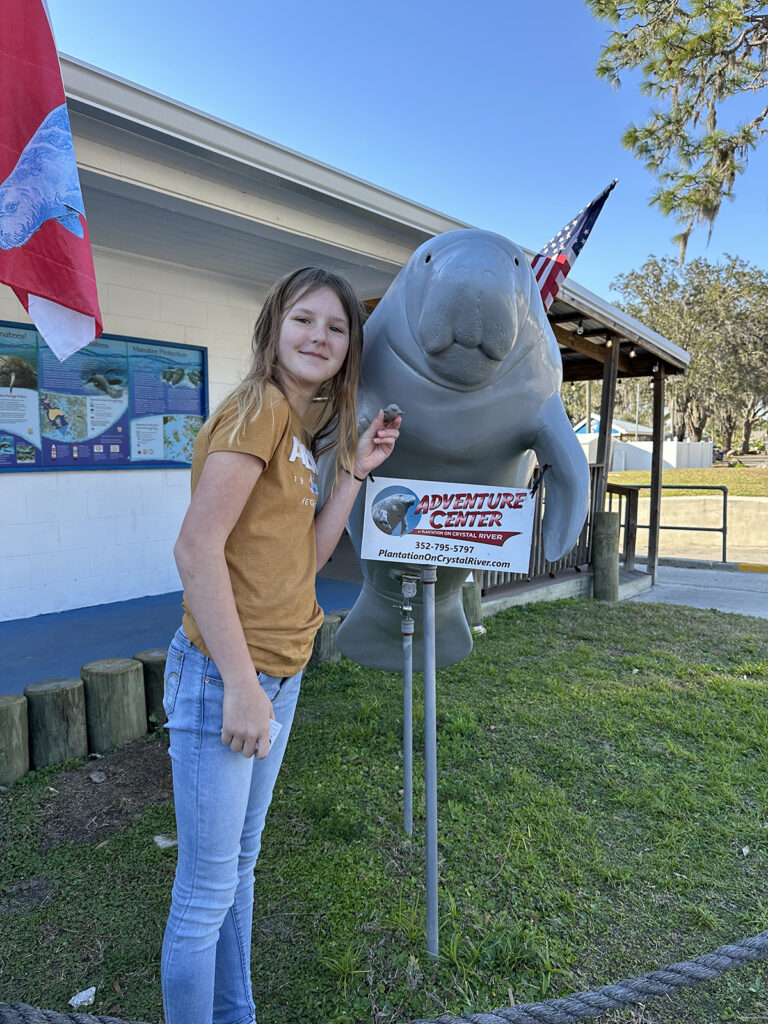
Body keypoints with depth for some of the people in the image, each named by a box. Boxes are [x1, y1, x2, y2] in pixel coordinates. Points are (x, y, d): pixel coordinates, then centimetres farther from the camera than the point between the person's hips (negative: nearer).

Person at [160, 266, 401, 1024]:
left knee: (239, 869, 23)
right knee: (206, 892, 8)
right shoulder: (258, 409, -14)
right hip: (224, 676, -9)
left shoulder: (299, 429, 13)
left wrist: (355, 472, 5)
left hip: (279, 674, 9)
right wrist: (240, 686, -21)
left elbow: (306, 558, 9)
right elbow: (197, 549, -22)